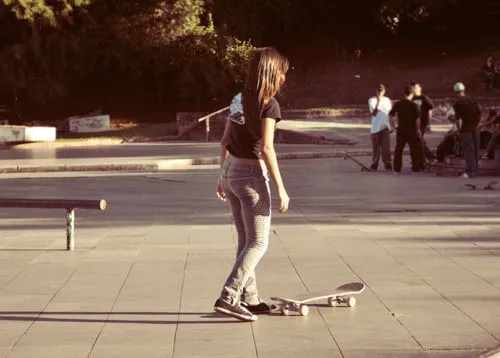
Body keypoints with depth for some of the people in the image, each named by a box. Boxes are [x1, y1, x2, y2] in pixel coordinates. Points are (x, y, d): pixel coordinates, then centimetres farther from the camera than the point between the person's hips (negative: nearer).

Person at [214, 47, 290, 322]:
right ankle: (228, 297, -12)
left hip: (231, 172, 8)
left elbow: (225, 141, 12)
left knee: (245, 240, 16)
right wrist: (281, 188, -16)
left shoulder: (239, 99, 9)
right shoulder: (269, 104, -12)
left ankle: (249, 299, 22)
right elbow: (266, 148, -18)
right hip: (251, 175, -8)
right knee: (258, 243, -1)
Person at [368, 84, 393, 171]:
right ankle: (374, 165, 12)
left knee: (386, 147, -5)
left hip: (385, 127, 2)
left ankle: (388, 164, -3)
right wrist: (378, 102, -22)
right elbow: (374, 113, -14)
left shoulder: (387, 100, 9)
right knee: (376, 147, 3)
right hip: (376, 127, -2)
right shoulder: (372, 100, -2)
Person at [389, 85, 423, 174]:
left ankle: (397, 169, 6)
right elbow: (417, 119, -12)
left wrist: (393, 125, 13)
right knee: (415, 150, 9)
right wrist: (418, 129, -1)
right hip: (412, 130, -3)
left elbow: (391, 115, 3)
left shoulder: (398, 104, 0)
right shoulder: (414, 105, -10)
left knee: (398, 149, 9)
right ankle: (416, 168, 11)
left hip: (401, 130, 3)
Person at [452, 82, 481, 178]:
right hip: (475, 128, 6)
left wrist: (459, 129, -5)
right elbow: (479, 113, 8)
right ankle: (474, 169, 22)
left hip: (465, 129, -5)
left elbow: (459, 119, -16)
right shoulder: (472, 99, 6)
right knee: (475, 149, 13)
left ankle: (470, 171, -6)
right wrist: (476, 124, 15)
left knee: (468, 150, -3)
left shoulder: (457, 103, -11)